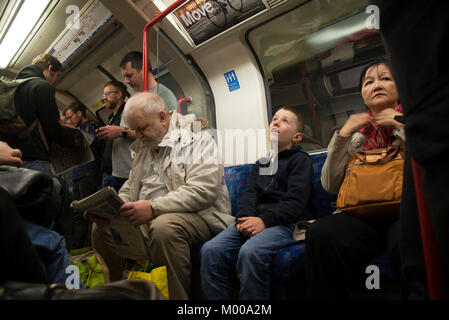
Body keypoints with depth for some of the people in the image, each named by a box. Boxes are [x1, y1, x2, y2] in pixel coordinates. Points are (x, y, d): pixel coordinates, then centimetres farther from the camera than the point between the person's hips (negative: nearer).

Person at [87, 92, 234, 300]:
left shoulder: (197, 138, -10)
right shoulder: (144, 145, 17)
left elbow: (203, 191, -23)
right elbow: (131, 186, 22)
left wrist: (153, 208, -29)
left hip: (197, 215, -8)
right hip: (147, 218, 8)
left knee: (164, 227, -37)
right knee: (101, 227, 1)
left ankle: (178, 296, -18)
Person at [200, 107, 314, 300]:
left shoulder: (300, 159, 9)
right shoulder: (261, 162, 28)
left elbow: (295, 202, -5)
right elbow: (249, 194, 15)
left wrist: (264, 220, -19)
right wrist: (245, 218, -7)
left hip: (285, 223, -5)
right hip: (254, 221, 6)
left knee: (250, 251, -35)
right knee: (210, 250, -20)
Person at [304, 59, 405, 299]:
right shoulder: (357, 133, 19)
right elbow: (330, 185, 8)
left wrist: (402, 126, -2)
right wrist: (343, 135, 1)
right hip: (363, 214, 2)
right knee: (321, 234, -30)